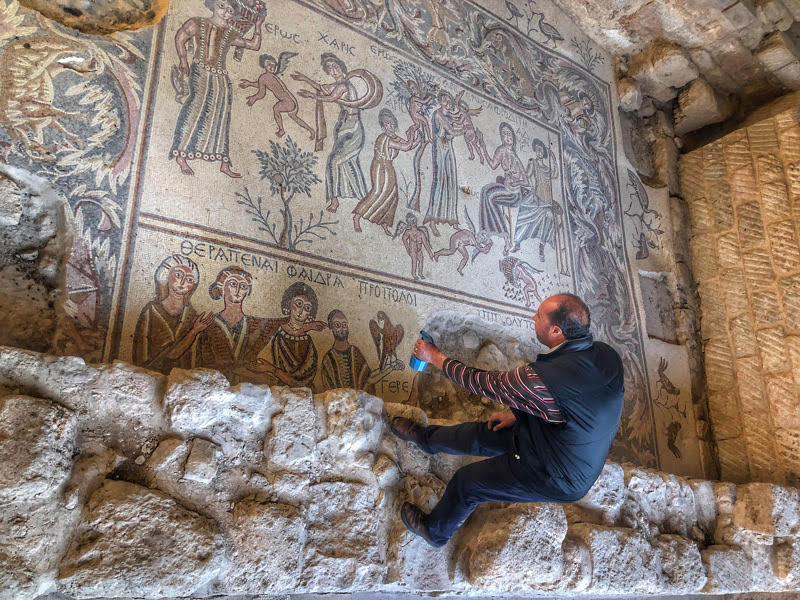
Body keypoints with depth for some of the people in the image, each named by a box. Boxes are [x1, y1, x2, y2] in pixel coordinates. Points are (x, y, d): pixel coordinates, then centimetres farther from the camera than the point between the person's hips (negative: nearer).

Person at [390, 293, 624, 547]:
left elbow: (486, 383, -21)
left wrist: (435, 357, -6)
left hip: (559, 479, -7)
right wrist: (518, 413, 6)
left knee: (467, 482, 12)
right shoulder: (606, 354, -15)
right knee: (481, 433, 21)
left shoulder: (542, 378, -39)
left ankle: (435, 531, 42)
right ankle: (424, 437, 48)